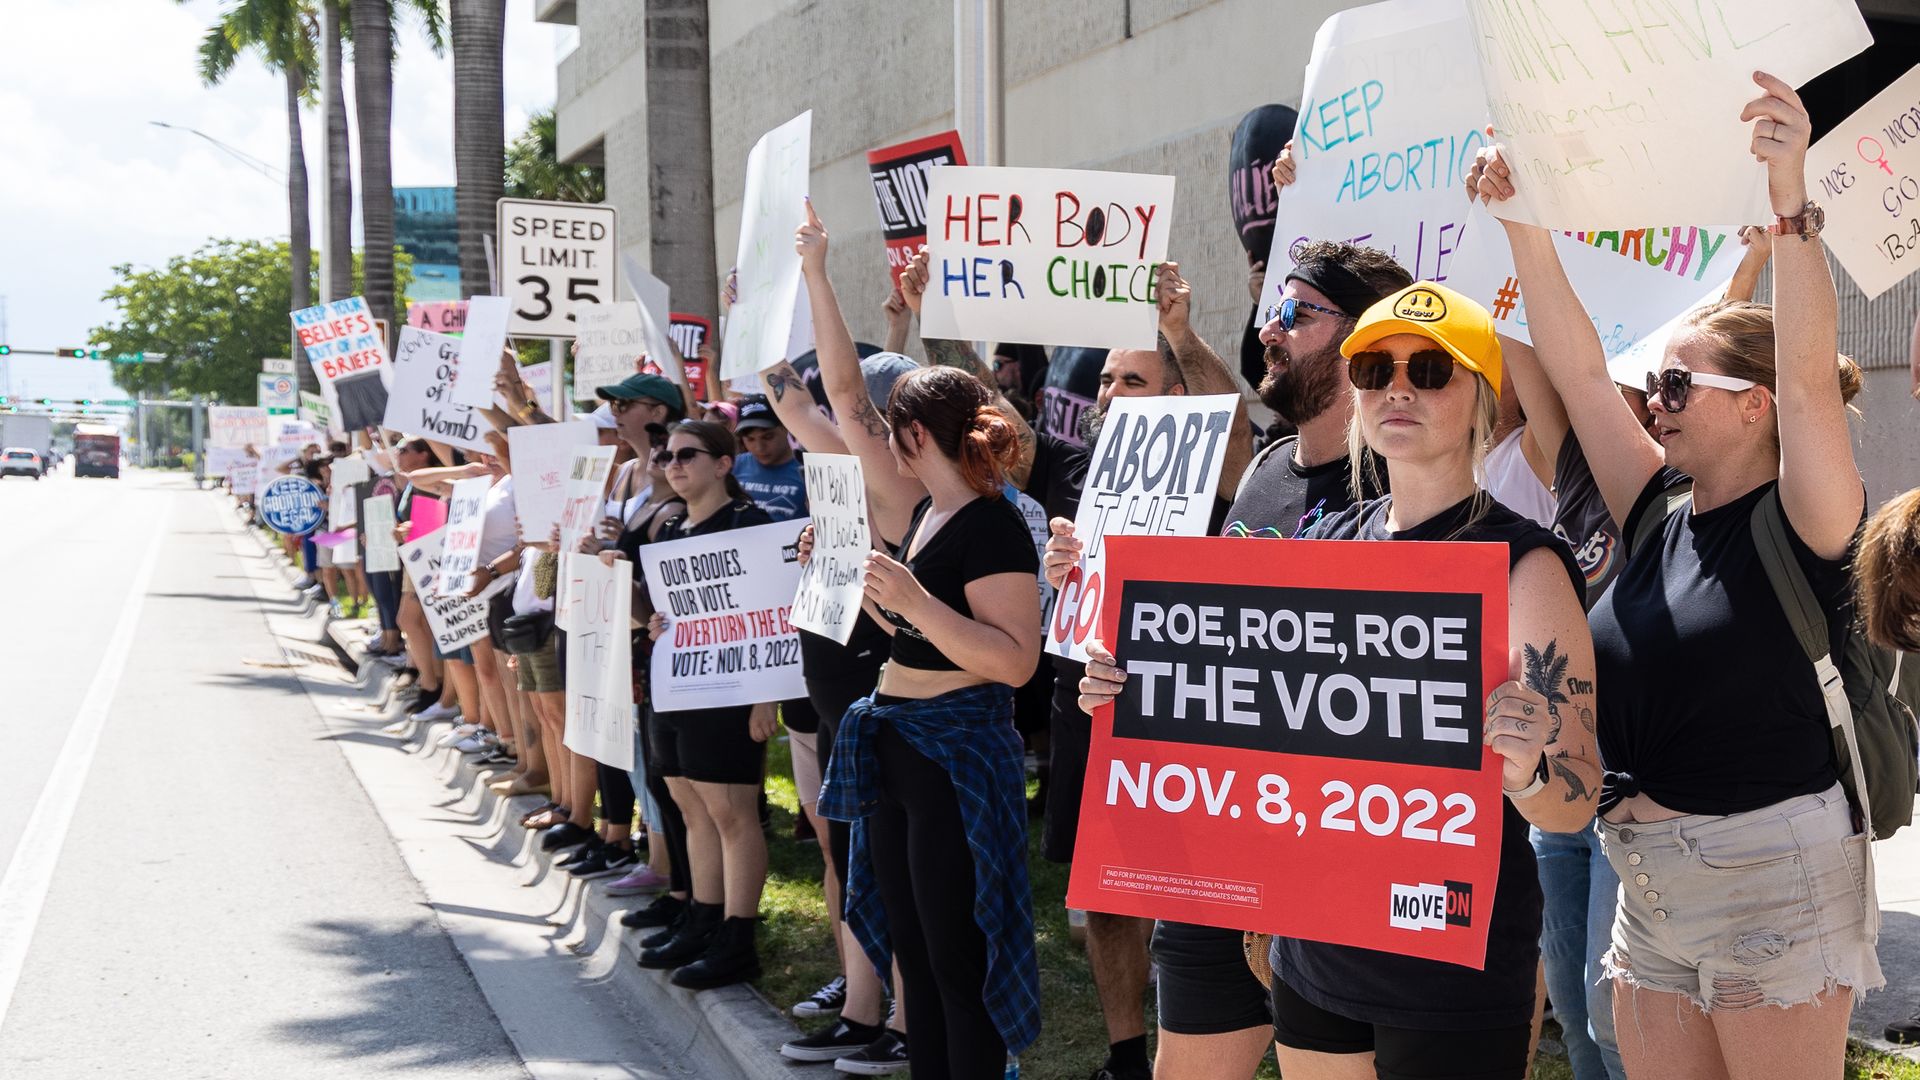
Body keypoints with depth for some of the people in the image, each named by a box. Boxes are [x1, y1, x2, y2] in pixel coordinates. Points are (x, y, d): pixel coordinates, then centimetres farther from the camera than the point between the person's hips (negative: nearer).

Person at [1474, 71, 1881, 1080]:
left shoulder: (1804, 522, -9)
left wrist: (1791, 196, -34)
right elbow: (1578, 369, 7)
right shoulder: (1661, 515, 8)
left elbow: (1809, 377, -25)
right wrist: (1525, 223, -1)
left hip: (1772, 875, -7)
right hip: (1650, 883, 7)